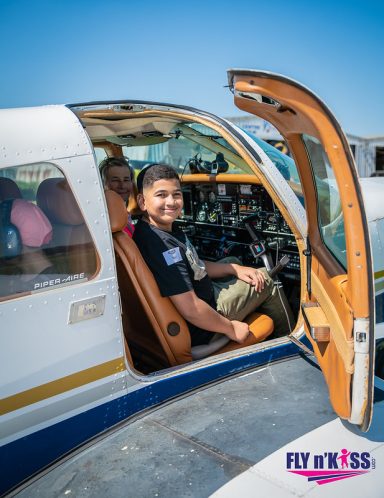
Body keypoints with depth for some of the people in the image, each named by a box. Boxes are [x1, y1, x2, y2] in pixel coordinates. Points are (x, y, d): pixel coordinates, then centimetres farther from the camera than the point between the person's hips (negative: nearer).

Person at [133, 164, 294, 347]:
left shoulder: (167, 228, -2)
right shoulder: (161, 244, -33)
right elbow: (191, 309, -34)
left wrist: (236, 269, 4)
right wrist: (230, 328, -20)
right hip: (199, 331, -10)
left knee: (232, 262, 28)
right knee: (266, 282, 4)